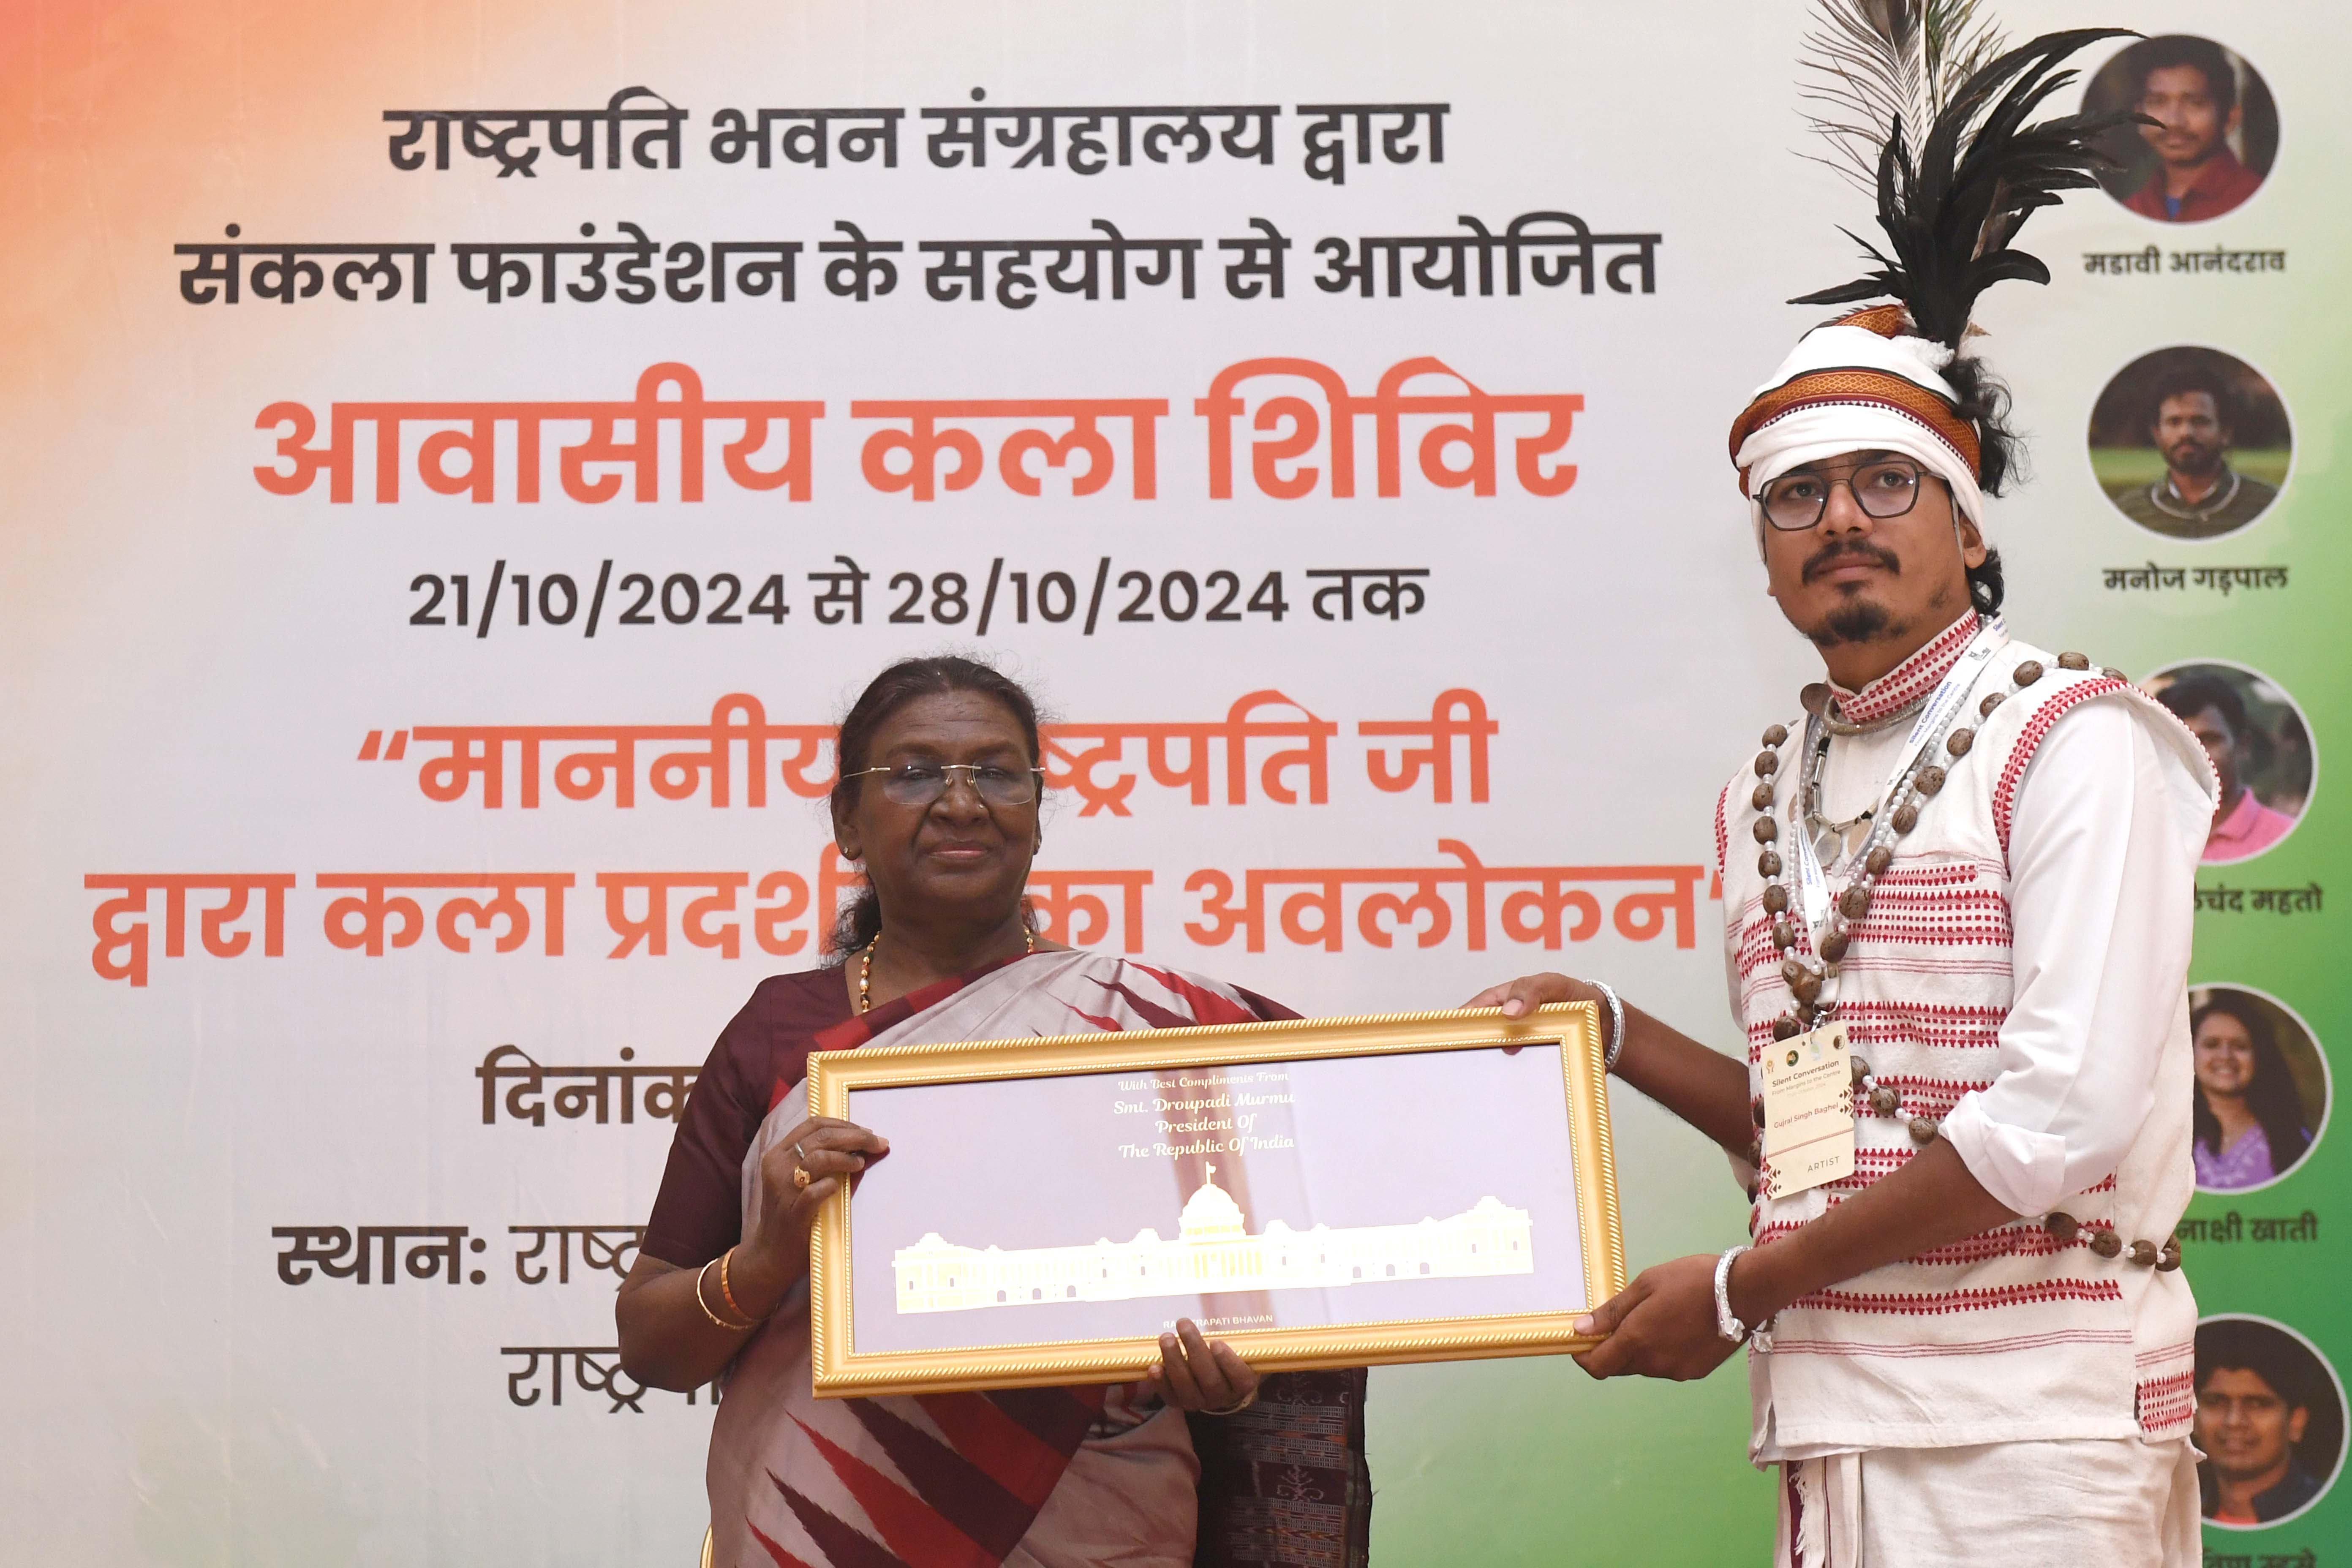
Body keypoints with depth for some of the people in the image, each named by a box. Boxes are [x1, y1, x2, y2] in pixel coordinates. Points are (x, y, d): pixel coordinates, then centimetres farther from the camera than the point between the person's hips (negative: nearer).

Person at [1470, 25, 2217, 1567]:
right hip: (1831, 1426, 6)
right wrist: (1617, 1034, 6)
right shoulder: (1766, 797, 14)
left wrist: (1739, 1289, -12)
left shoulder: (2072, 742, -7)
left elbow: (2065, 1116, -17)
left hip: (2028, 1435, -6)